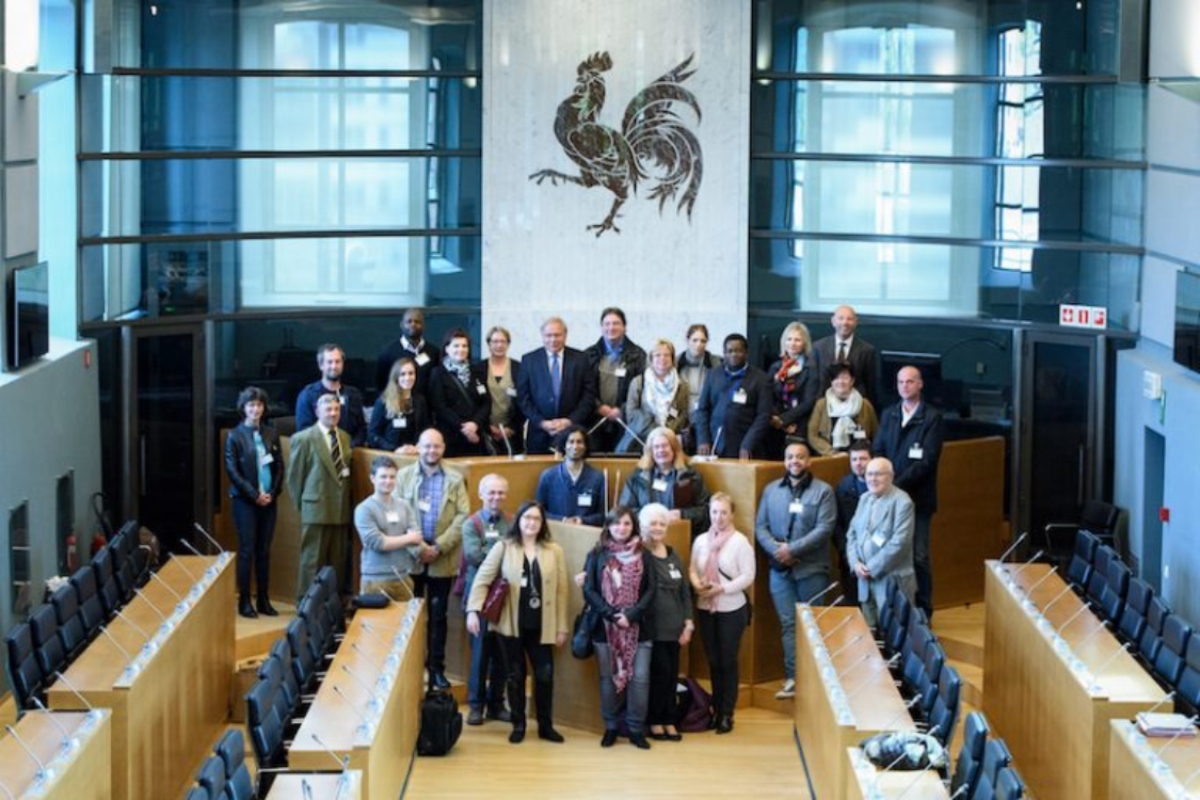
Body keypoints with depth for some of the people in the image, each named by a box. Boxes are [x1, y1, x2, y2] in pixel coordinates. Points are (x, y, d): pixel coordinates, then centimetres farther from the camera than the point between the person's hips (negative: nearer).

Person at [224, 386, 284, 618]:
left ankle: (264, 600, 11)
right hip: (245, 500, -3)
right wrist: (254, 494, -10)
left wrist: (272, 493, -4)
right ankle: (244, 601, 2)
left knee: (264, 551, 6)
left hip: (268, 500, 3)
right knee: (247, 551, -3)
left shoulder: (271, 434, 9)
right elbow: (232, 470, -6)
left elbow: (279, 466, 8)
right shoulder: (235, 436, -2)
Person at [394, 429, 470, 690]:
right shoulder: (403, 476, 6)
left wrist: (438, 547, -12)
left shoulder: (455, 480, 8)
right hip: (411, 557, 0)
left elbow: (463, 517, -1)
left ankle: (436, 668, 12)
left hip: (442, 559, 0)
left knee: (438, 615, 6)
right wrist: (417, 547, -12)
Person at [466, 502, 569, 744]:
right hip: (511, 625, -1)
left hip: (541, 626, 1)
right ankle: (518, 725, 19)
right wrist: (473, 610, -16)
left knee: (545, 675, 0)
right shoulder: (503, 548, 0)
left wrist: (561, 627, 2)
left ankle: (546, 725, 14)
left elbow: (561, 590, 4)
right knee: (515, 676, 7)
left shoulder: (554, 551, 4)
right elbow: (482, 580, -3)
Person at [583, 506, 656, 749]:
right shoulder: (597, 554, 3)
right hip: (605, 627, 0)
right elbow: (589, 590, -3)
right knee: (609, 677, 3)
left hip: (637, 627, 0)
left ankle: (636, 729, 5)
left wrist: (631, 615, -13)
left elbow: (650, 590, 1)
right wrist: (612, 615, -14)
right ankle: (611, 727, 15)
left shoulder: (642, 555, 5)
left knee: (639, 677, -5)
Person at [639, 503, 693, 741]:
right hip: (652, 628, -6)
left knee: (672, 674, 7)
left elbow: (685, 590, 15)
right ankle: (654, 722, 5)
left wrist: (688, 623, 10)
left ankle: (668, 720, 17)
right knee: (660, 672, -8)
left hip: (673, 626, 6)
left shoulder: (673, 555, 13)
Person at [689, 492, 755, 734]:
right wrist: (697, 584, -12)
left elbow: (748, 576, -12)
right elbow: (692, 569, 9)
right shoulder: (701, 540, 5)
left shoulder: (740, 542, -9)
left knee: (728, 661, 3)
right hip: (705, 608, 4)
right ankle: (716, 709, 22)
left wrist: (722, 588, -19)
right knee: (713, 660, 11)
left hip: (732, 609, -4)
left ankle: (727, 713, 11)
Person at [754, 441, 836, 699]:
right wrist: (776, 550, -12)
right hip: (780, 569, 3)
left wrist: (792, 549, -17)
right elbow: (761, 527, 6)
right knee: (788, 624, 2)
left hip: (812, 568, -3)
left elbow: (824, 529, -11)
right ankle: (793, 678, 4)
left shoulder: (823, 491, -1)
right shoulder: (771, 490, 10)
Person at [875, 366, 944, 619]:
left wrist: (899, 484, -16)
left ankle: (923, 612, 7)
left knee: (919, 557, -2)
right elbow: (879, 452, 9)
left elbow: (927, 461, -10)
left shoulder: (932, 417, -3)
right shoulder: (888, 415, 13)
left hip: (918, 497, -4)